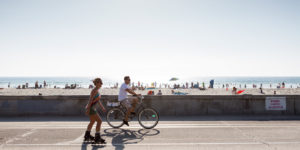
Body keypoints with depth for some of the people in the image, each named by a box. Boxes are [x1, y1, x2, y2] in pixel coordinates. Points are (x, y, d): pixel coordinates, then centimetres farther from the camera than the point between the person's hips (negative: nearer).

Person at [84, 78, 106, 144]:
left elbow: (98, 100, 20)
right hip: (90, 108, -10)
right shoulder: (94, 90, -18)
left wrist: (102, 107, 22)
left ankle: (87, 136, 37)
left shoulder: (97, 90, 11)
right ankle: (97, 138, -6)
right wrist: (88, 109, -26)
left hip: (93, 108, 10)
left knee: (92, 122, 22)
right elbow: (90, 100, -23)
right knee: (99, 121, -9)